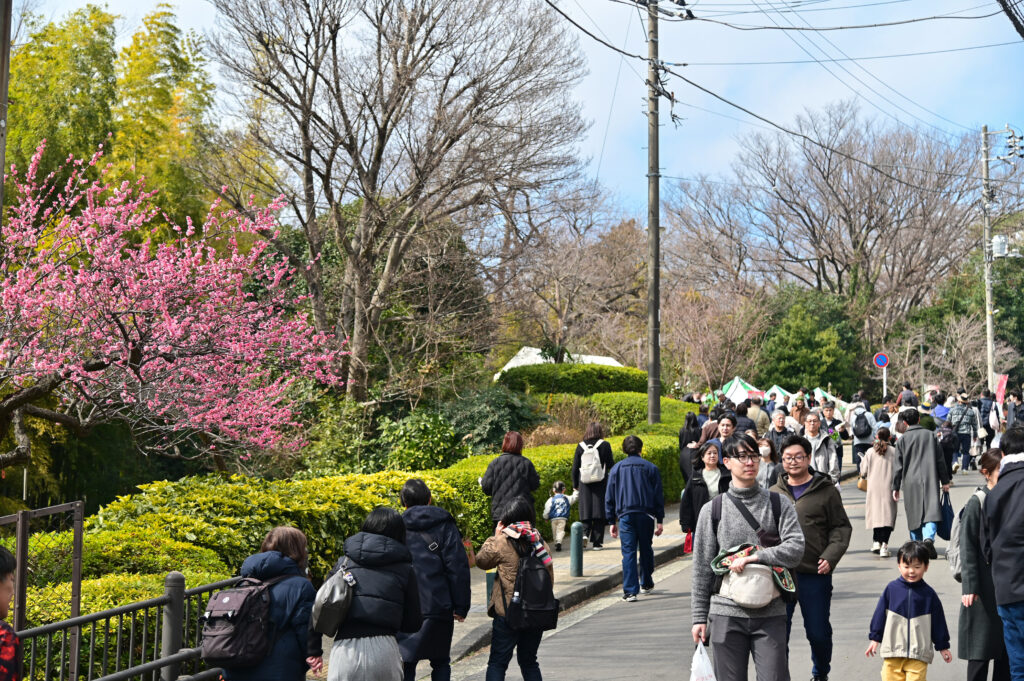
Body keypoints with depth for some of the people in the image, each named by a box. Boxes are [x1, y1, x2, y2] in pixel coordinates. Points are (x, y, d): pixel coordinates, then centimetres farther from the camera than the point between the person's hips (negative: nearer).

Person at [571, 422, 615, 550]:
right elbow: (611, 465, -4)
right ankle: (597, 542, 3)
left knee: (586, 511, 12)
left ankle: (585, 533, -12)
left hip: (585, 484, 2)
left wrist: (575, 485, 13)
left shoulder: (581, 446, 1)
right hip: (601, 483, -2)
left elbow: (575, 468, 4)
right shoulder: (604, 445, -5)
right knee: (599, 512, 4)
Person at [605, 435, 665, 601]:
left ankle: (630, 591, -7)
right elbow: (658, 495, 4)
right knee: (645, 550, 17)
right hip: (646, 515, 1)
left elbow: (609, 498, 7)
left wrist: (612, 522, 11)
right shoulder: (651, 468, 5)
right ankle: (646, 583, 33)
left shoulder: (616, 469, 6)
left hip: (625, 516, -1)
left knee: (628, 553, -2)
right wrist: (659, 520, 7)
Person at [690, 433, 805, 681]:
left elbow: (795, 548, -8)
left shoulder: (779, 504, 5)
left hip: (771, 614, 0)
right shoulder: (712, 510, 5)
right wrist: (699, 617, 4)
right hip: (726, 615, 1)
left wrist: (753, 557, -16)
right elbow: (702, 568, 6)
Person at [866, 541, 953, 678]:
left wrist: (943, 646, 12)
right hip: (892, 651, 1)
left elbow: (938, 621, 9)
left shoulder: (929, 594, 2)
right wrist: (875, 638, 9)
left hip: (918, 653, -1)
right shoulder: (892, 588, 1)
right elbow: (880, 614, 8)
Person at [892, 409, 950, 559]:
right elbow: (940, 460, 7)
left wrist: (895, 487, 8)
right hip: (930, 480, 0)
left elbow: (898, 466, 1)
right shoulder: (930, 435, 5)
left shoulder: (902, 440, 1)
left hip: (910, 482, 0)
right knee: (931, 511, -6)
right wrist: (945, 480, 13)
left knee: (914, 514, 9)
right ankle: (929, 537, -28)